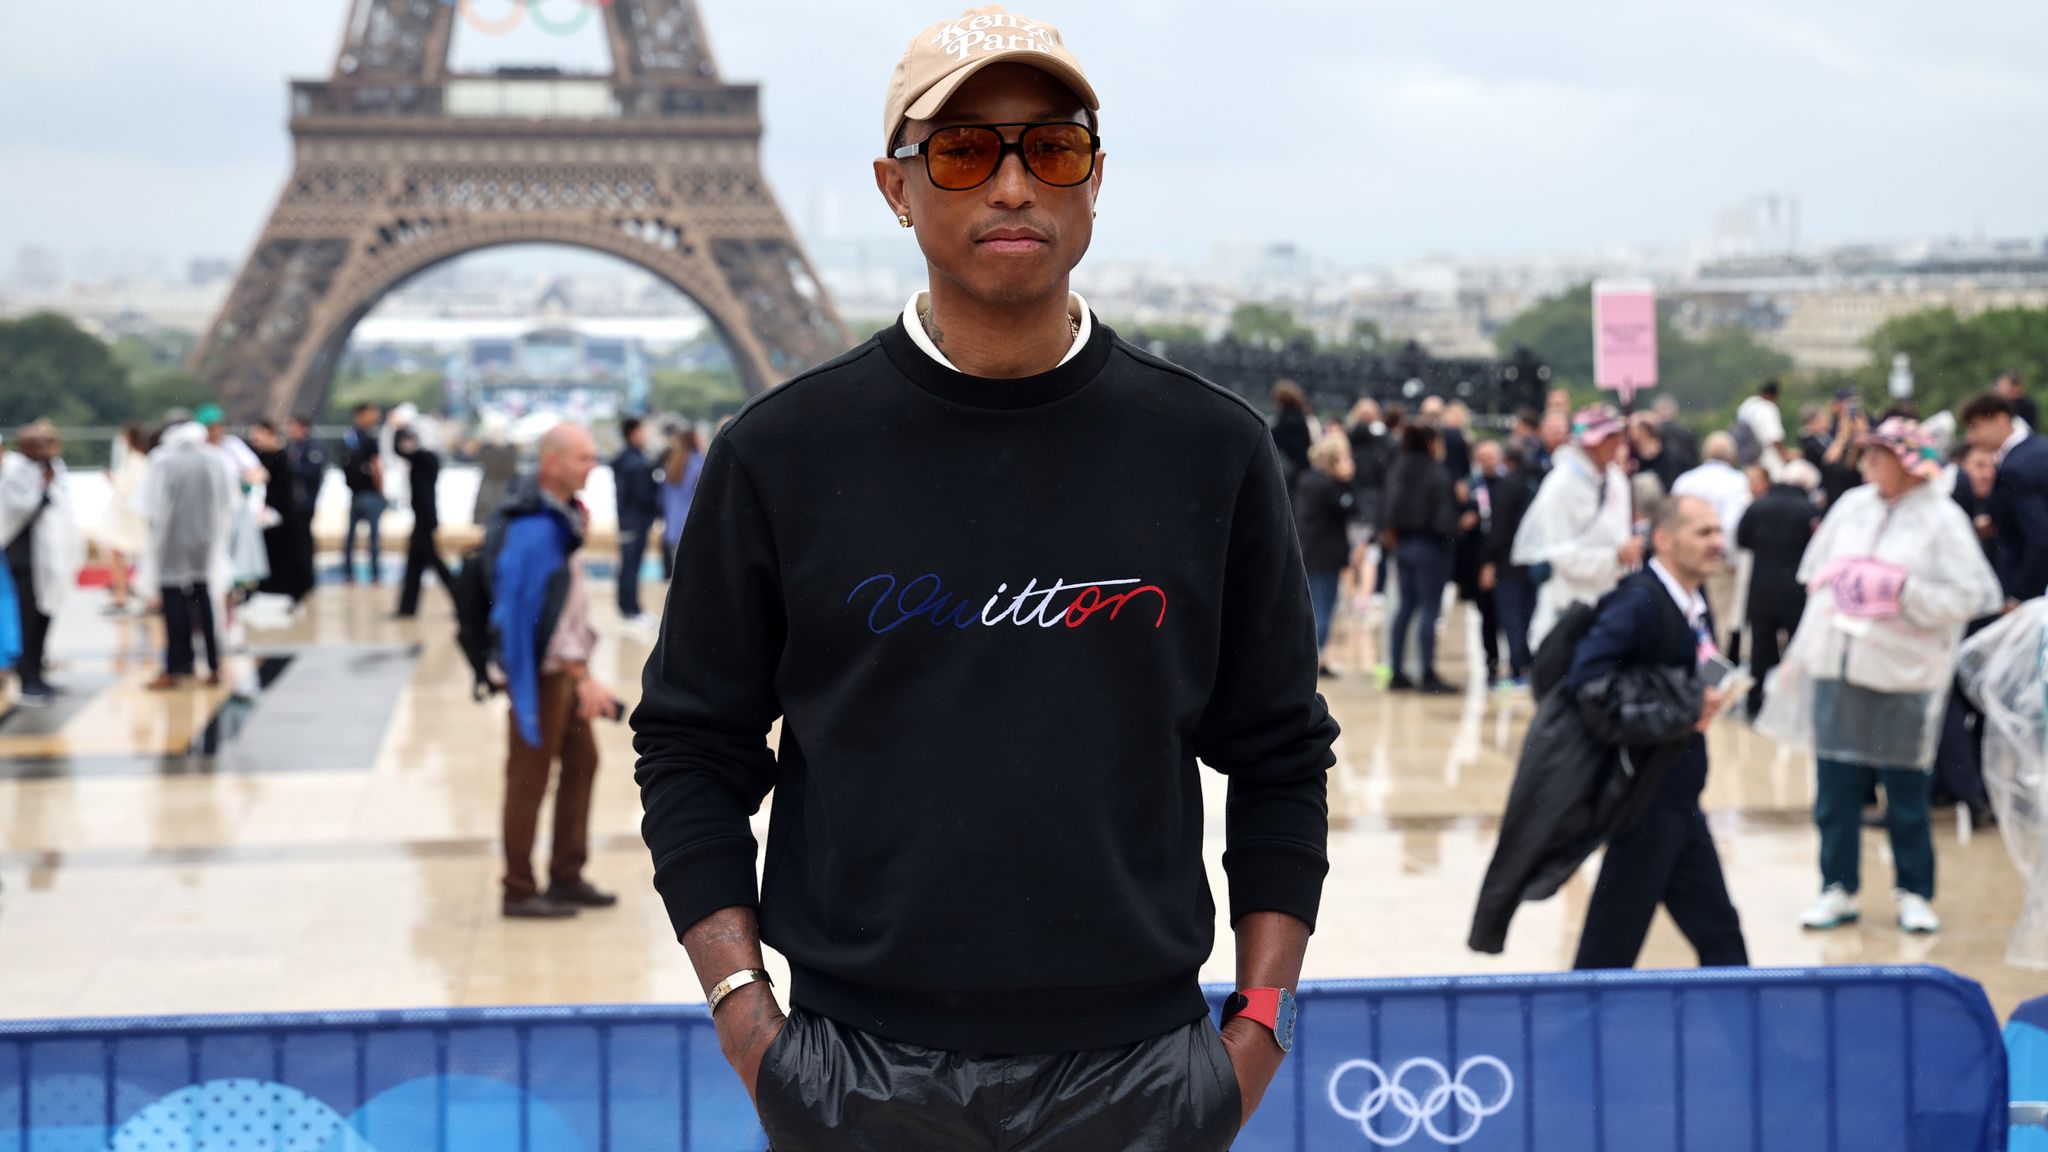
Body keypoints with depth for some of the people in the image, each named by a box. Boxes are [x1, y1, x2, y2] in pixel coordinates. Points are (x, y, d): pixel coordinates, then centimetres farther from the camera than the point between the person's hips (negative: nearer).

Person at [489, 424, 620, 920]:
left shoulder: (559, 513, 8)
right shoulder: (536, 529, -23)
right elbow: (534, 614, -25)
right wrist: (585, 679, -23)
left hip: (564, 666, 10)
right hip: (540, 669, -10)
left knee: (581, 761, 15)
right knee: (530, 776, -1)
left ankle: (566, 878, 25)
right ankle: (519, 893, 9)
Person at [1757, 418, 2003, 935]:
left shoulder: (1941, 519, -6)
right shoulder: (1851, 506, 8)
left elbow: (1970, 596, -12)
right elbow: (1819, 580, 15)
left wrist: (1906, 591, -19)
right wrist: (1802, 651, 15)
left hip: (1902, 676, -4)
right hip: (1837, 668, 4)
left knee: (1906, 791, 3)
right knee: (1835, 787, 6)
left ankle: (1915, 893, 17)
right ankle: (1838, 889, 16)